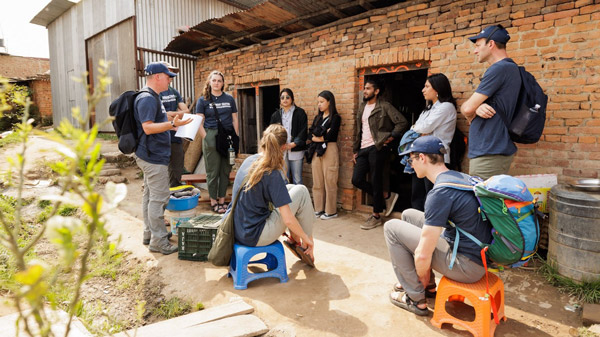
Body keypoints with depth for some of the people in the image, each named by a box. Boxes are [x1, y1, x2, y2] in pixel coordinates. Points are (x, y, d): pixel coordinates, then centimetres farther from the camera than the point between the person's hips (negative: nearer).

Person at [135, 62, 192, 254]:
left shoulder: (152, 97, 18)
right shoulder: (147, 98, -17)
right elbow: (148, 127, -25)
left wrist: (173, 123, 24)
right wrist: (173, 124, -32)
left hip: (152, 156, 11)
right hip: (154, 157, -11)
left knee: (150, 195, 16)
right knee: (159, 198, -6)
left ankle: (149, 233, 28)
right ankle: (158, 241, 2)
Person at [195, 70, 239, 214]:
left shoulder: (229, 99, 11)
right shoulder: (203, 100, 4)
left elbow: (234, 119, 12)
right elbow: (200, 122, 0)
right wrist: (206, 139, -9)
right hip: (211, 136, -3)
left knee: (226, 171, 8)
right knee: (213, 171, 1)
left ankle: (222, 199, 19)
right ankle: (213, 201, 13)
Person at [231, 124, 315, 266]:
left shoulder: (248, 160, 1)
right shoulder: (272, 174, -21)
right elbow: (288, 220, -22)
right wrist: (307, 238, -4)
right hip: (254, 237, -8)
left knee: (289, 189, 15)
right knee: (301, 191, -3)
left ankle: (294, 239, 21)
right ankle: (306, 247, 9)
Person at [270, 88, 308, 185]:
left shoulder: (300, 113, 4)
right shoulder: (276, 115, 14)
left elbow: (303, 131, -3)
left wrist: (293, 144, -15)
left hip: (295, 151, -2)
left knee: (297, 180, 1)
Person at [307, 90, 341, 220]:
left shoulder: (335, 117, -2)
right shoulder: (317, 117, 17)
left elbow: (330, 135, -15)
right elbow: (310, 135, 6)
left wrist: (318, 136, -1)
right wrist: (323, 135, -10)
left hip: (329, 151, -6)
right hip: (316, 151, 6)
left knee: (329, 182, -2)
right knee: (317, 183, 8)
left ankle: (331, 211, 7)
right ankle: (319, 209, 17)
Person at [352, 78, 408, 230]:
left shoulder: (384, 106, -3)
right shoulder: (362, 107, 18)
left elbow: (402, 122, -9)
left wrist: (391, 137, -13)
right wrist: (355, 150, 17)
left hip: (377, 148, -7)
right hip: (363, 149, 7)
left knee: (375, 182, -3)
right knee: (357, 179, 0)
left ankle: (376, 216, 11)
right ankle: (385, 200, 18)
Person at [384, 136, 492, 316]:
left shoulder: (440, 193, -24)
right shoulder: (462, 177, 6)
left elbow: (423, 255, -23)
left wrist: (423, 280, -1)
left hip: (467, 267, -9)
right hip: (481, 254, 9)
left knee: (391, 227, -5)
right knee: (408, 215, 16)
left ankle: (416, 298, 4)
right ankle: (429, 286, 24)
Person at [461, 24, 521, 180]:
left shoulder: (499, 69, -14)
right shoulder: (512, 68, 19)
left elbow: (467, 109, -16)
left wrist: (474, 108, 6)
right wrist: (477, 108, -9)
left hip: (489, 154, -10)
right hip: (496, 150, 10)